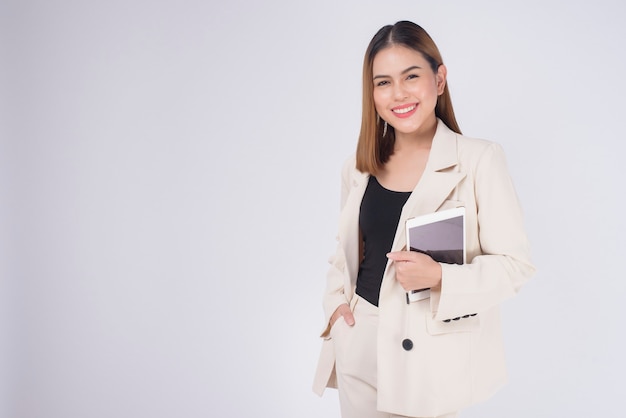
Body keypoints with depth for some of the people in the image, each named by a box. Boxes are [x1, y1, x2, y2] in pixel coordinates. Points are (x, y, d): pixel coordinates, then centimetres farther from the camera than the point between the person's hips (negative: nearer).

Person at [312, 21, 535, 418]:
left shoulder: (479, 160, -9)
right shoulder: (360, 168, 5)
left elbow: (515, 263, -9)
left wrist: (440, 276, -22)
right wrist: (337, 300, 1)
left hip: (433, 352, -4)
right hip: (359, 346, 4)